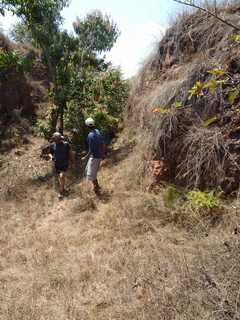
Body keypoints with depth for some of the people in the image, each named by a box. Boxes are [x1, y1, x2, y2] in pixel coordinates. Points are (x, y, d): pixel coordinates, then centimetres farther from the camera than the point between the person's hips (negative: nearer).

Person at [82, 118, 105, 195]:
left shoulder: (90, 135, -23)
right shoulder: (97, 131, 3)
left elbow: (91, 150, -22)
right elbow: (103, 144, 10)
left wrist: (85, 157, -8)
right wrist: (103, 154, 21)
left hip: (94, 157, -9)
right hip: (99, 156, 9)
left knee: (91, 174, 4)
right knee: (88, 170, 24)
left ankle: (97, 190, 16)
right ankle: (97, 186, 34)